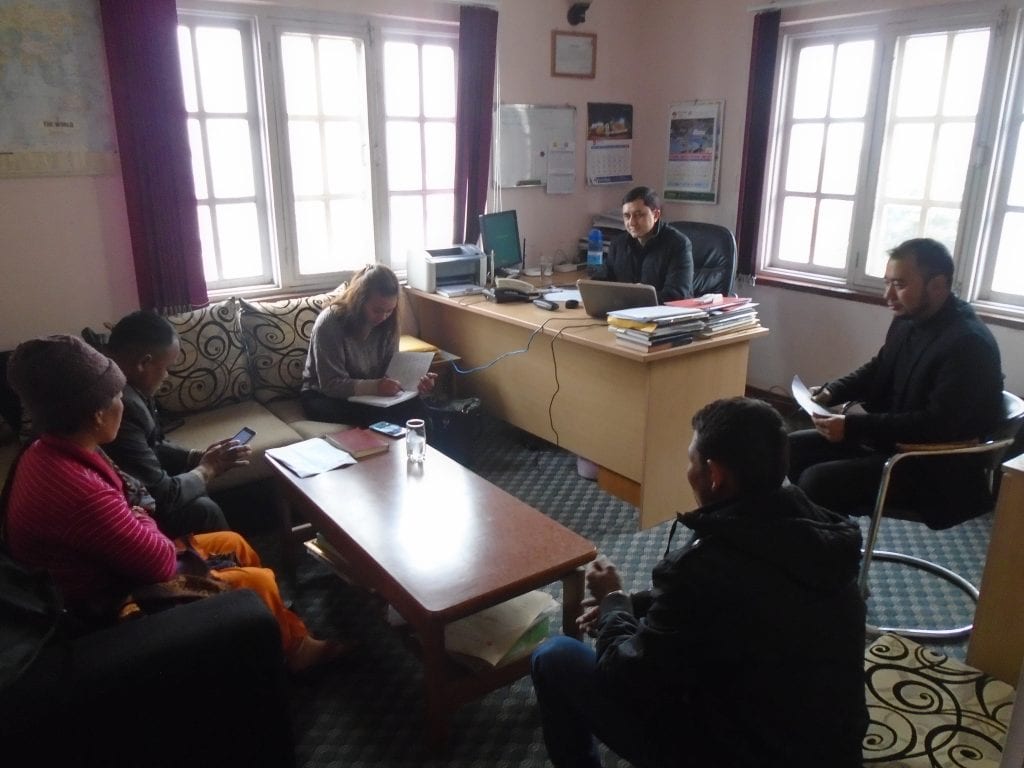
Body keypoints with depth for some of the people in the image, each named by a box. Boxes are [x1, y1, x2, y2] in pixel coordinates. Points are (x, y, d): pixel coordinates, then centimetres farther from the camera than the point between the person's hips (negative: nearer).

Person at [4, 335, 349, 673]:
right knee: (259, 582, -5)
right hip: (111, 602, -9)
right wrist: (142, 520, -7)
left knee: (233, 542, 16)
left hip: (110, 569, 10)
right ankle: (292, 650, 25)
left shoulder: (48, 452, -5)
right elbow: (162, 563, -26)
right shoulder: (79, 492, -36)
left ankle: (293, 637, 29)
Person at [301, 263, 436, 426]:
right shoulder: (329, 323, -22)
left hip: (368, 394, 5)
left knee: (412, 405, -24)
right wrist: (375, 387, -40)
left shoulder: (386, 324, -5)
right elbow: (331, 384, -25)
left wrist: (416, 381, -25)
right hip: (324, 397, -5)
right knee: (379, 415, -33)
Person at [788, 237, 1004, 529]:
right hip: (891, 438, 9)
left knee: (816, 481, -24)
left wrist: (853, 426, -31)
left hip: (933, 467, -9)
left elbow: (938, 425, -29)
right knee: (793, 448, 2)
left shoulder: (968, 343, -23)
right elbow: (877, 369, 19)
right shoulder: (908, 319, 3)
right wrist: (832, 391, -1)